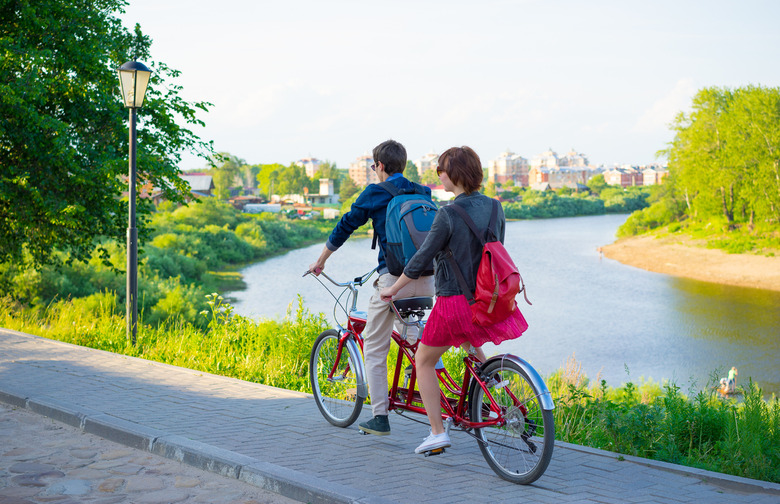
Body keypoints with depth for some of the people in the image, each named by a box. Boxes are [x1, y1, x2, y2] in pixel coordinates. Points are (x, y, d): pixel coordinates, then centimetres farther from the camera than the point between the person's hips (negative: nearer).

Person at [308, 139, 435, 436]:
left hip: (393, 278, -5)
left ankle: (380, 418, 4)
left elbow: (345, 227, 6)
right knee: (412, 335, 28)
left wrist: (320, 261, 19)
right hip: (426, 279, 5)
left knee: (375, 348, 7)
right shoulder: (423, 194, 14)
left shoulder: (374, 194, -1)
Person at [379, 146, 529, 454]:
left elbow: (420, 260, -12)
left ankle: (437, 433, 11)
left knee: (424, 361, 13)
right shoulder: (495, 209, 2)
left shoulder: (449, 215, -16)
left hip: (454, 301, -6)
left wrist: (393, 289, 2)